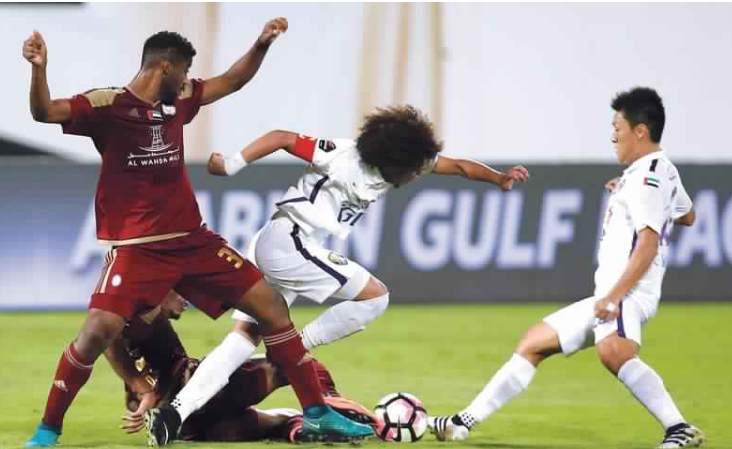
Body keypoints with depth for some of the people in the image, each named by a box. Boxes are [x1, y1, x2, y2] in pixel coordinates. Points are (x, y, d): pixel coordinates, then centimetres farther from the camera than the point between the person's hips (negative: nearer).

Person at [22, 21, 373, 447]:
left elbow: (231, 82, 23)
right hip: (137, 248, -6)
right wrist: (39, 69, -40)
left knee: (272, 305, 3)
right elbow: (45, 112, -22)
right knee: (99, 330, -22)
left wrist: (261, 45, 10)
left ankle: (317, 412, 12)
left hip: (194, 240, 6)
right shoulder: (109, 105, -10)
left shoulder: (178, 100, 9)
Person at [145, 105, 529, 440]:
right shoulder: (343, 157, -17)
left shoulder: (406, 158, 6)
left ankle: (179, 408, -6)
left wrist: (499, 179, -4)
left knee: (245, 337, 4)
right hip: (289, 243, -8)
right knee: (376, 295, -4)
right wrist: (230, 166, -18)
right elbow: (284, 139, -16)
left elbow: (456, 166, 10)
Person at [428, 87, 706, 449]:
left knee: (613, 352, -42)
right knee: (533, 344, 18)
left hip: (628, 292, -11)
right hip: (610, 293, 11)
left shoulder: (647, 175, -11)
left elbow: (648, 244, -22)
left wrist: (614, 296, -27)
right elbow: (687, 216, 39)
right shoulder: (664, 172, 19)